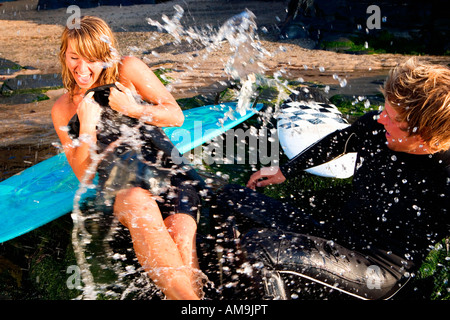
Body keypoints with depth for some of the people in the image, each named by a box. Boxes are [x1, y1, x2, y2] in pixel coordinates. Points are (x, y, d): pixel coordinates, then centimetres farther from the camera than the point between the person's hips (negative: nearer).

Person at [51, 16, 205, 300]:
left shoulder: (129, 70, 8)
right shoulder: (63, 110, 14)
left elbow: (177, 116, 9)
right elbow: (84, 173, 10)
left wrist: (134, 109, -7)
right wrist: (87, 124, -3)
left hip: (166, 170, 1)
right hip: (119, 184, -1)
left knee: (182, 239, -29)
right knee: (140, 204, -38)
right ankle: (188, 298, -46)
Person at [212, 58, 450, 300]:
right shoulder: (375, 125, -6)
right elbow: (337, 142, 14)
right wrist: (285, 171, 20)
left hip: (377, 272, -8)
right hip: (335, 228, 8)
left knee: (258, 243, -30)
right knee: (231, 197, 6)